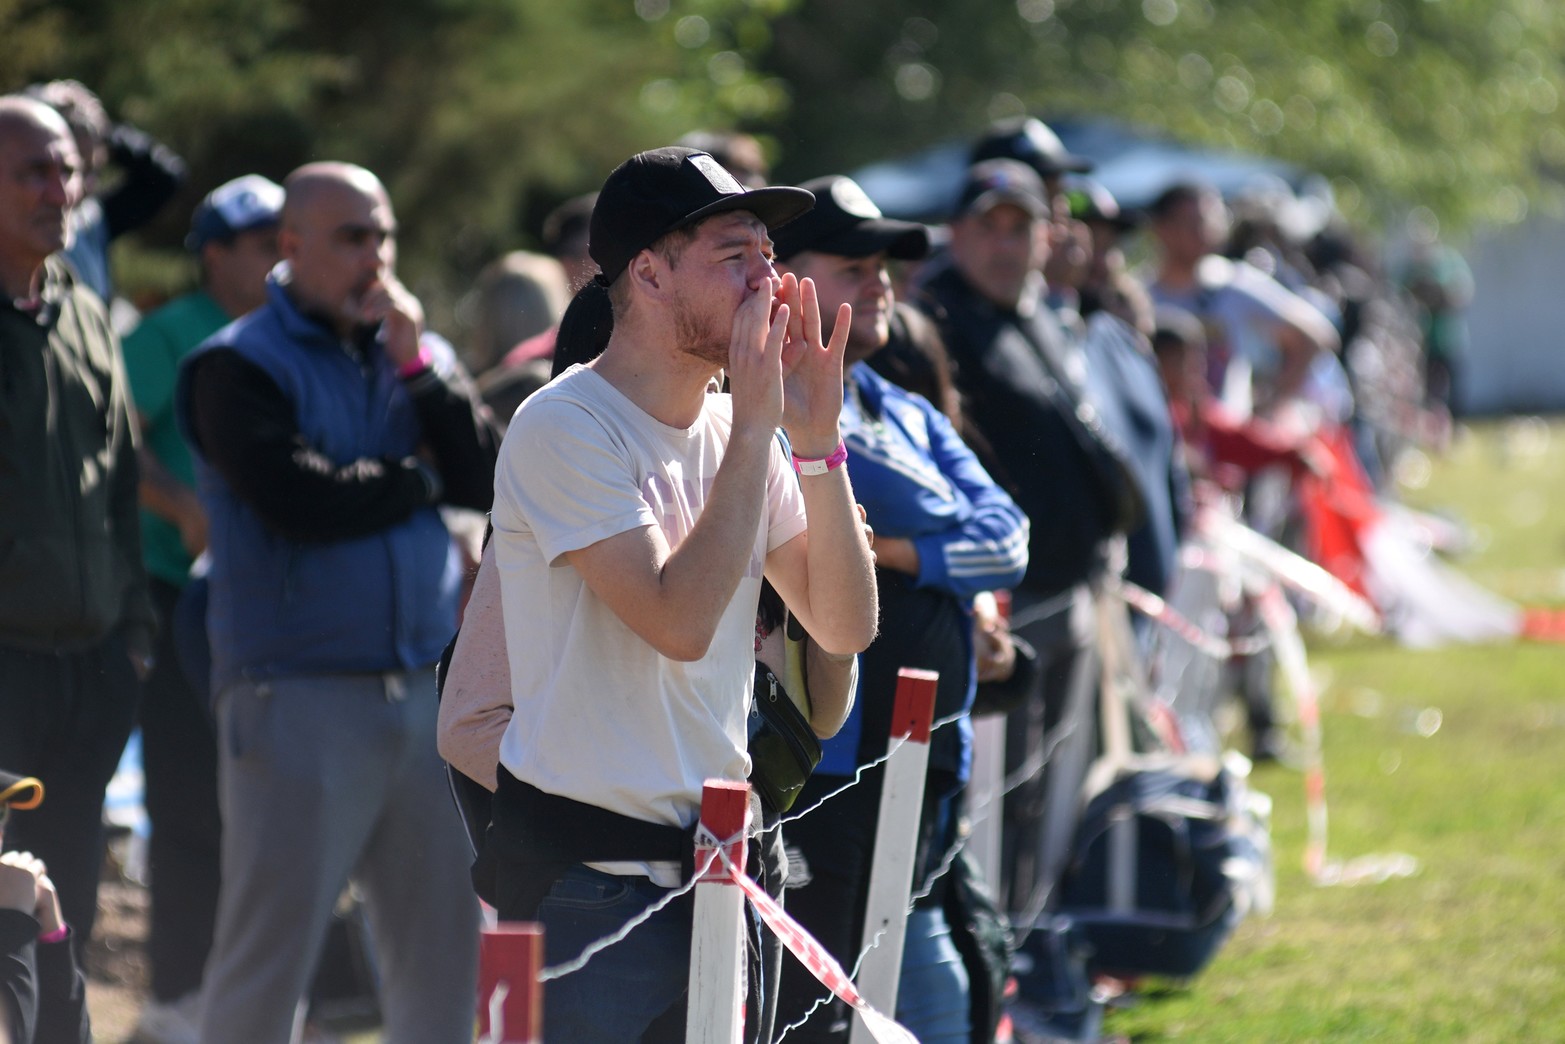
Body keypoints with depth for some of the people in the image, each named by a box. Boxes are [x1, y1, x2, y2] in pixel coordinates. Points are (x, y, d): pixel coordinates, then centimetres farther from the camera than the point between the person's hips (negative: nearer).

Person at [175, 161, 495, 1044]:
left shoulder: (421, 355, 13)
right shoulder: (241, 367, -4)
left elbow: (489, 482, 1)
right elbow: (304, 500, -17)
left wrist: (417, 366, -8)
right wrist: (419, 477, -1)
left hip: (426, 688, 6)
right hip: (302, 696, -6)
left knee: (444, 936, 9)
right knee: (271, 946, -4)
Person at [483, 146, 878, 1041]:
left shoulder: (740, 432, 10)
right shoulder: (565, 429, -13)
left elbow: (845, 627, 4)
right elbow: (681, 621, -24)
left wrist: (817, 438, -5)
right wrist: (756, 426, -19)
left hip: (713, 859, 7)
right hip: (587, 873, -7)